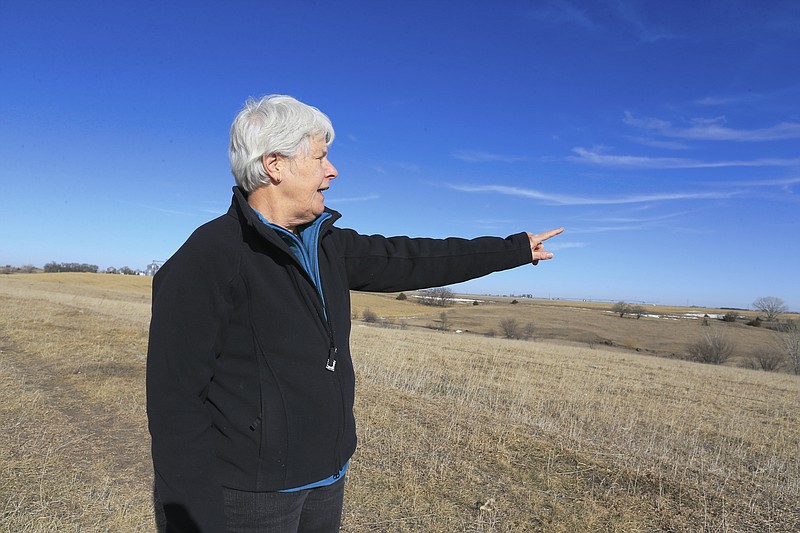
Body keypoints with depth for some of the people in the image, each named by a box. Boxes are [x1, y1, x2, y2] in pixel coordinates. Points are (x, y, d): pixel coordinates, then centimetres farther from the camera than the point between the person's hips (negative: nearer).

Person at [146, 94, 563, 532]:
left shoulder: (328, 245, 3)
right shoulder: (209, 257, -19)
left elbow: (411, 261, 8)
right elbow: (175, 398, -19)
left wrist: (516, 248, 13)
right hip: (253, 494, -7)